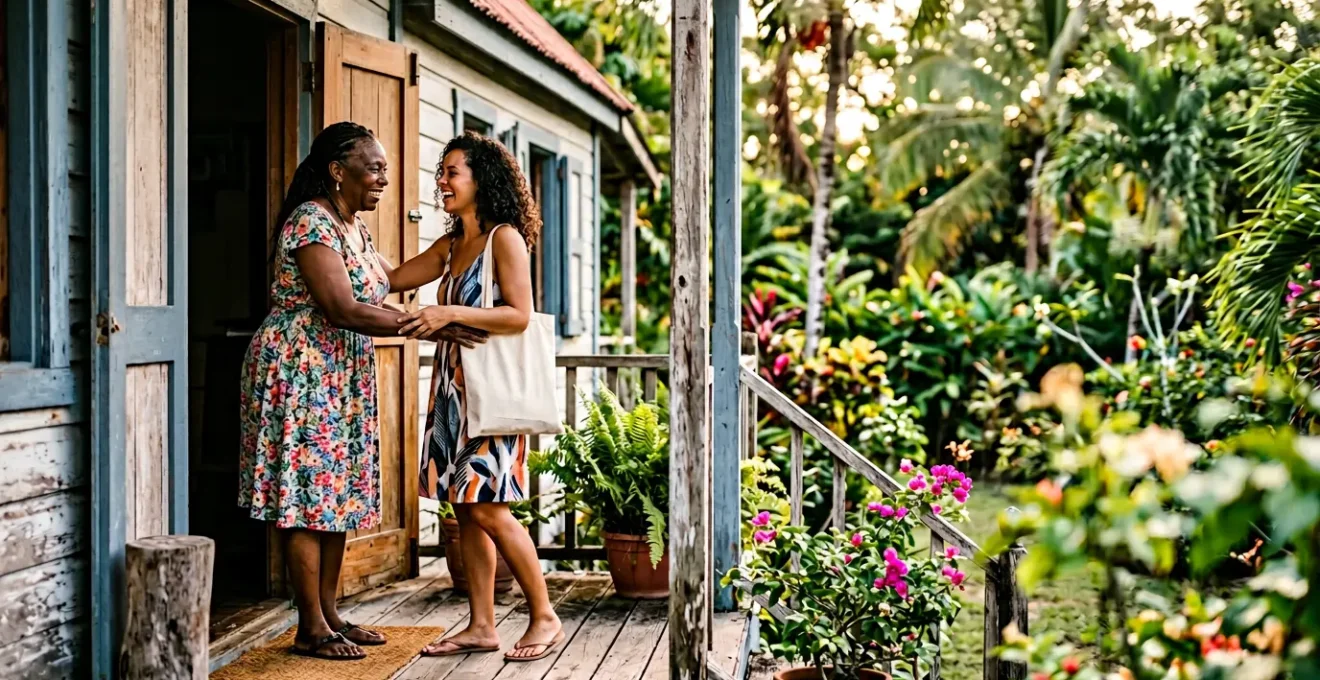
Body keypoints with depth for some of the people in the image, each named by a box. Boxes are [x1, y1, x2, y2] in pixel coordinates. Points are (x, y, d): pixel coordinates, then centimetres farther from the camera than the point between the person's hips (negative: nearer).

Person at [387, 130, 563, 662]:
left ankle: (545, 618, 2)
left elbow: (519, 315, -15)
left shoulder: (505, 238, -6)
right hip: (455, 388, 8)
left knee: (488, 508, -10)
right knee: (465, 509, 6)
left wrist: (450, 313, -23)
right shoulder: (451, 246, 17)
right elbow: (390, 280, 20)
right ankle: (482, 627, 11)